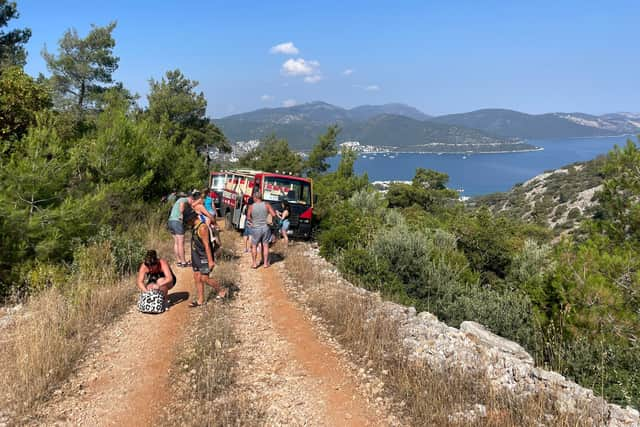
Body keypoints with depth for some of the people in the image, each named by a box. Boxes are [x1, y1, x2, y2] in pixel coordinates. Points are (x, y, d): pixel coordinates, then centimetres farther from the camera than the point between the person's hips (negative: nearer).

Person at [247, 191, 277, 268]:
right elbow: (274, 215, -7)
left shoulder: (251, 206, -8)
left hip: (256, 228, -1)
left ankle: (254, 263, 14)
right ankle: (265, 263, 18)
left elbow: (248, 217, -2)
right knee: (265, 245, 13)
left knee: (254, 246, 13)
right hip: (265, 227, 1)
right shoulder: (267, 205, -6)